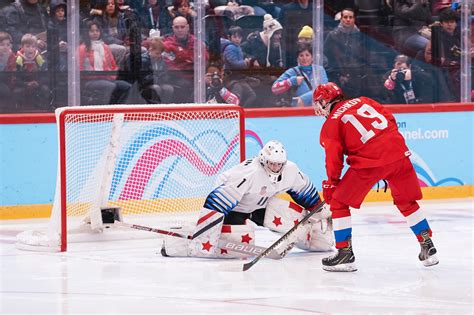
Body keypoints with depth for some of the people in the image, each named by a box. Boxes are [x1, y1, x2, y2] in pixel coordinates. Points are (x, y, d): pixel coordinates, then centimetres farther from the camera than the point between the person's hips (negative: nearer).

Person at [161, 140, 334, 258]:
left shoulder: (290, 170, -16)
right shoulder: (249, 174, -37)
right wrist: (206, 230, -42)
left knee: (298, 219, -10)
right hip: (234, 208, -7)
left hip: (263, 205, 7)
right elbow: (218, 200, -39)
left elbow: (305, 190, 6)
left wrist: (319, 211, 16)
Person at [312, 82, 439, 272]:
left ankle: (345, 253, 3)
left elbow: (334, 158, 0)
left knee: (338, 202, 8)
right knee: (406, 201, 24)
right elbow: (390, 119, 19)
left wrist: (330, 184, 12)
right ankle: (428, 247, 25)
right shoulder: (362, 101, 22)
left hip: (369, 161, -6)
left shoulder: (330, 125, 7)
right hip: (398, 152, 6)